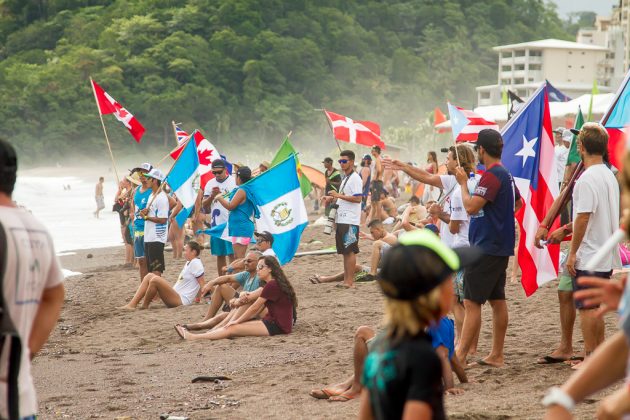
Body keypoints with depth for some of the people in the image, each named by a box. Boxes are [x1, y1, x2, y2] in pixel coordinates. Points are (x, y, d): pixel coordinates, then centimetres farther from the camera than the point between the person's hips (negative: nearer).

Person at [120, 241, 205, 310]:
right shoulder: (188, 263, 20)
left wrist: (198, 299, -18)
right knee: (149, 276, 5)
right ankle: (132, 304, -6)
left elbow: (203, 284, -16)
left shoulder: (195, 263, -11)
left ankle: (144, 306, -8)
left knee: (155, 279, -26)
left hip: (181, 301, -11)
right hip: (176, 296, 11)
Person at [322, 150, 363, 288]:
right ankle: (346, 280, 15)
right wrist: (332, 198, 13)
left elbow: (357, 198, -19)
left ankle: (350, 281, -6)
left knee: (350, 251, -8)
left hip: (350, 221, -10)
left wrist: (339, 195, -20)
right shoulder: (346, 178, 20)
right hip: (341, 219, 10)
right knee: (344, 251, 11)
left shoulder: (355, 178, -11)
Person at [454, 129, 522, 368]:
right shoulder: (506, 174, 14)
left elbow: (471, 207, -24)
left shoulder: (491, 175, -17)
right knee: (497, 301, 11)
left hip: (487, 247, -10)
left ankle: (460, 356, -10)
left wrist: (463, 183, -11)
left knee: (471, 302, -9)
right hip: (501, 245, 10)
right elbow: (518, 203, 30)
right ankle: (496, 355, 15)